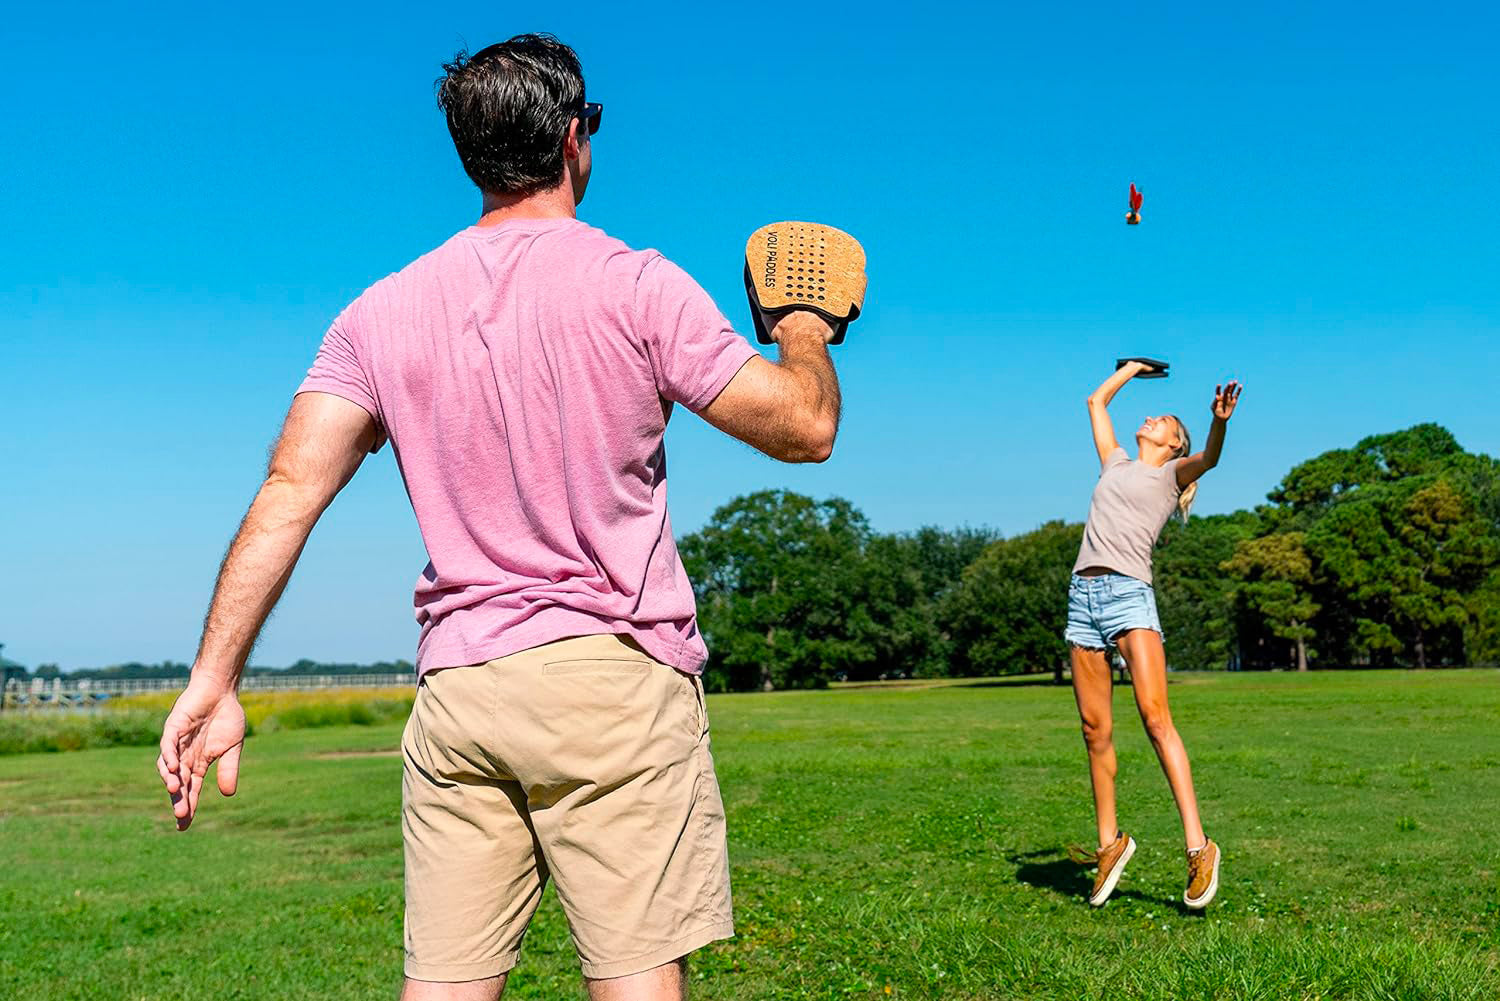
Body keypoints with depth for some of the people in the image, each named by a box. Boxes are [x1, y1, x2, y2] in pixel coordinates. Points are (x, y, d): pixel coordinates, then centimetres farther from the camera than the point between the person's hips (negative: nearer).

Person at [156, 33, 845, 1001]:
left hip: (454, 691, 4)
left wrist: (214, 681, 2)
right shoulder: (634, 285, -3)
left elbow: (290, 490, 1)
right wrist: (807, 333, 19)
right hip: (612, 675, -4)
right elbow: (806, 427, -2)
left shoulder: (381, 312, 8)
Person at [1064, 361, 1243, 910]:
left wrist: (1219, 423, -28)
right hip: (1083, 594, 5)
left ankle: (1198, 846, -18)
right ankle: (1109, 842, 10)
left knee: (1155, 719, -17)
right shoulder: (1117, 462, 26)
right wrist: (1132, 369, 46)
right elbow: (1096, 400, 38)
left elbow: (1208, 459, -9)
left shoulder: (1172, 472, 13)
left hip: (1130, 594, -5)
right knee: (1095, 730, 2)